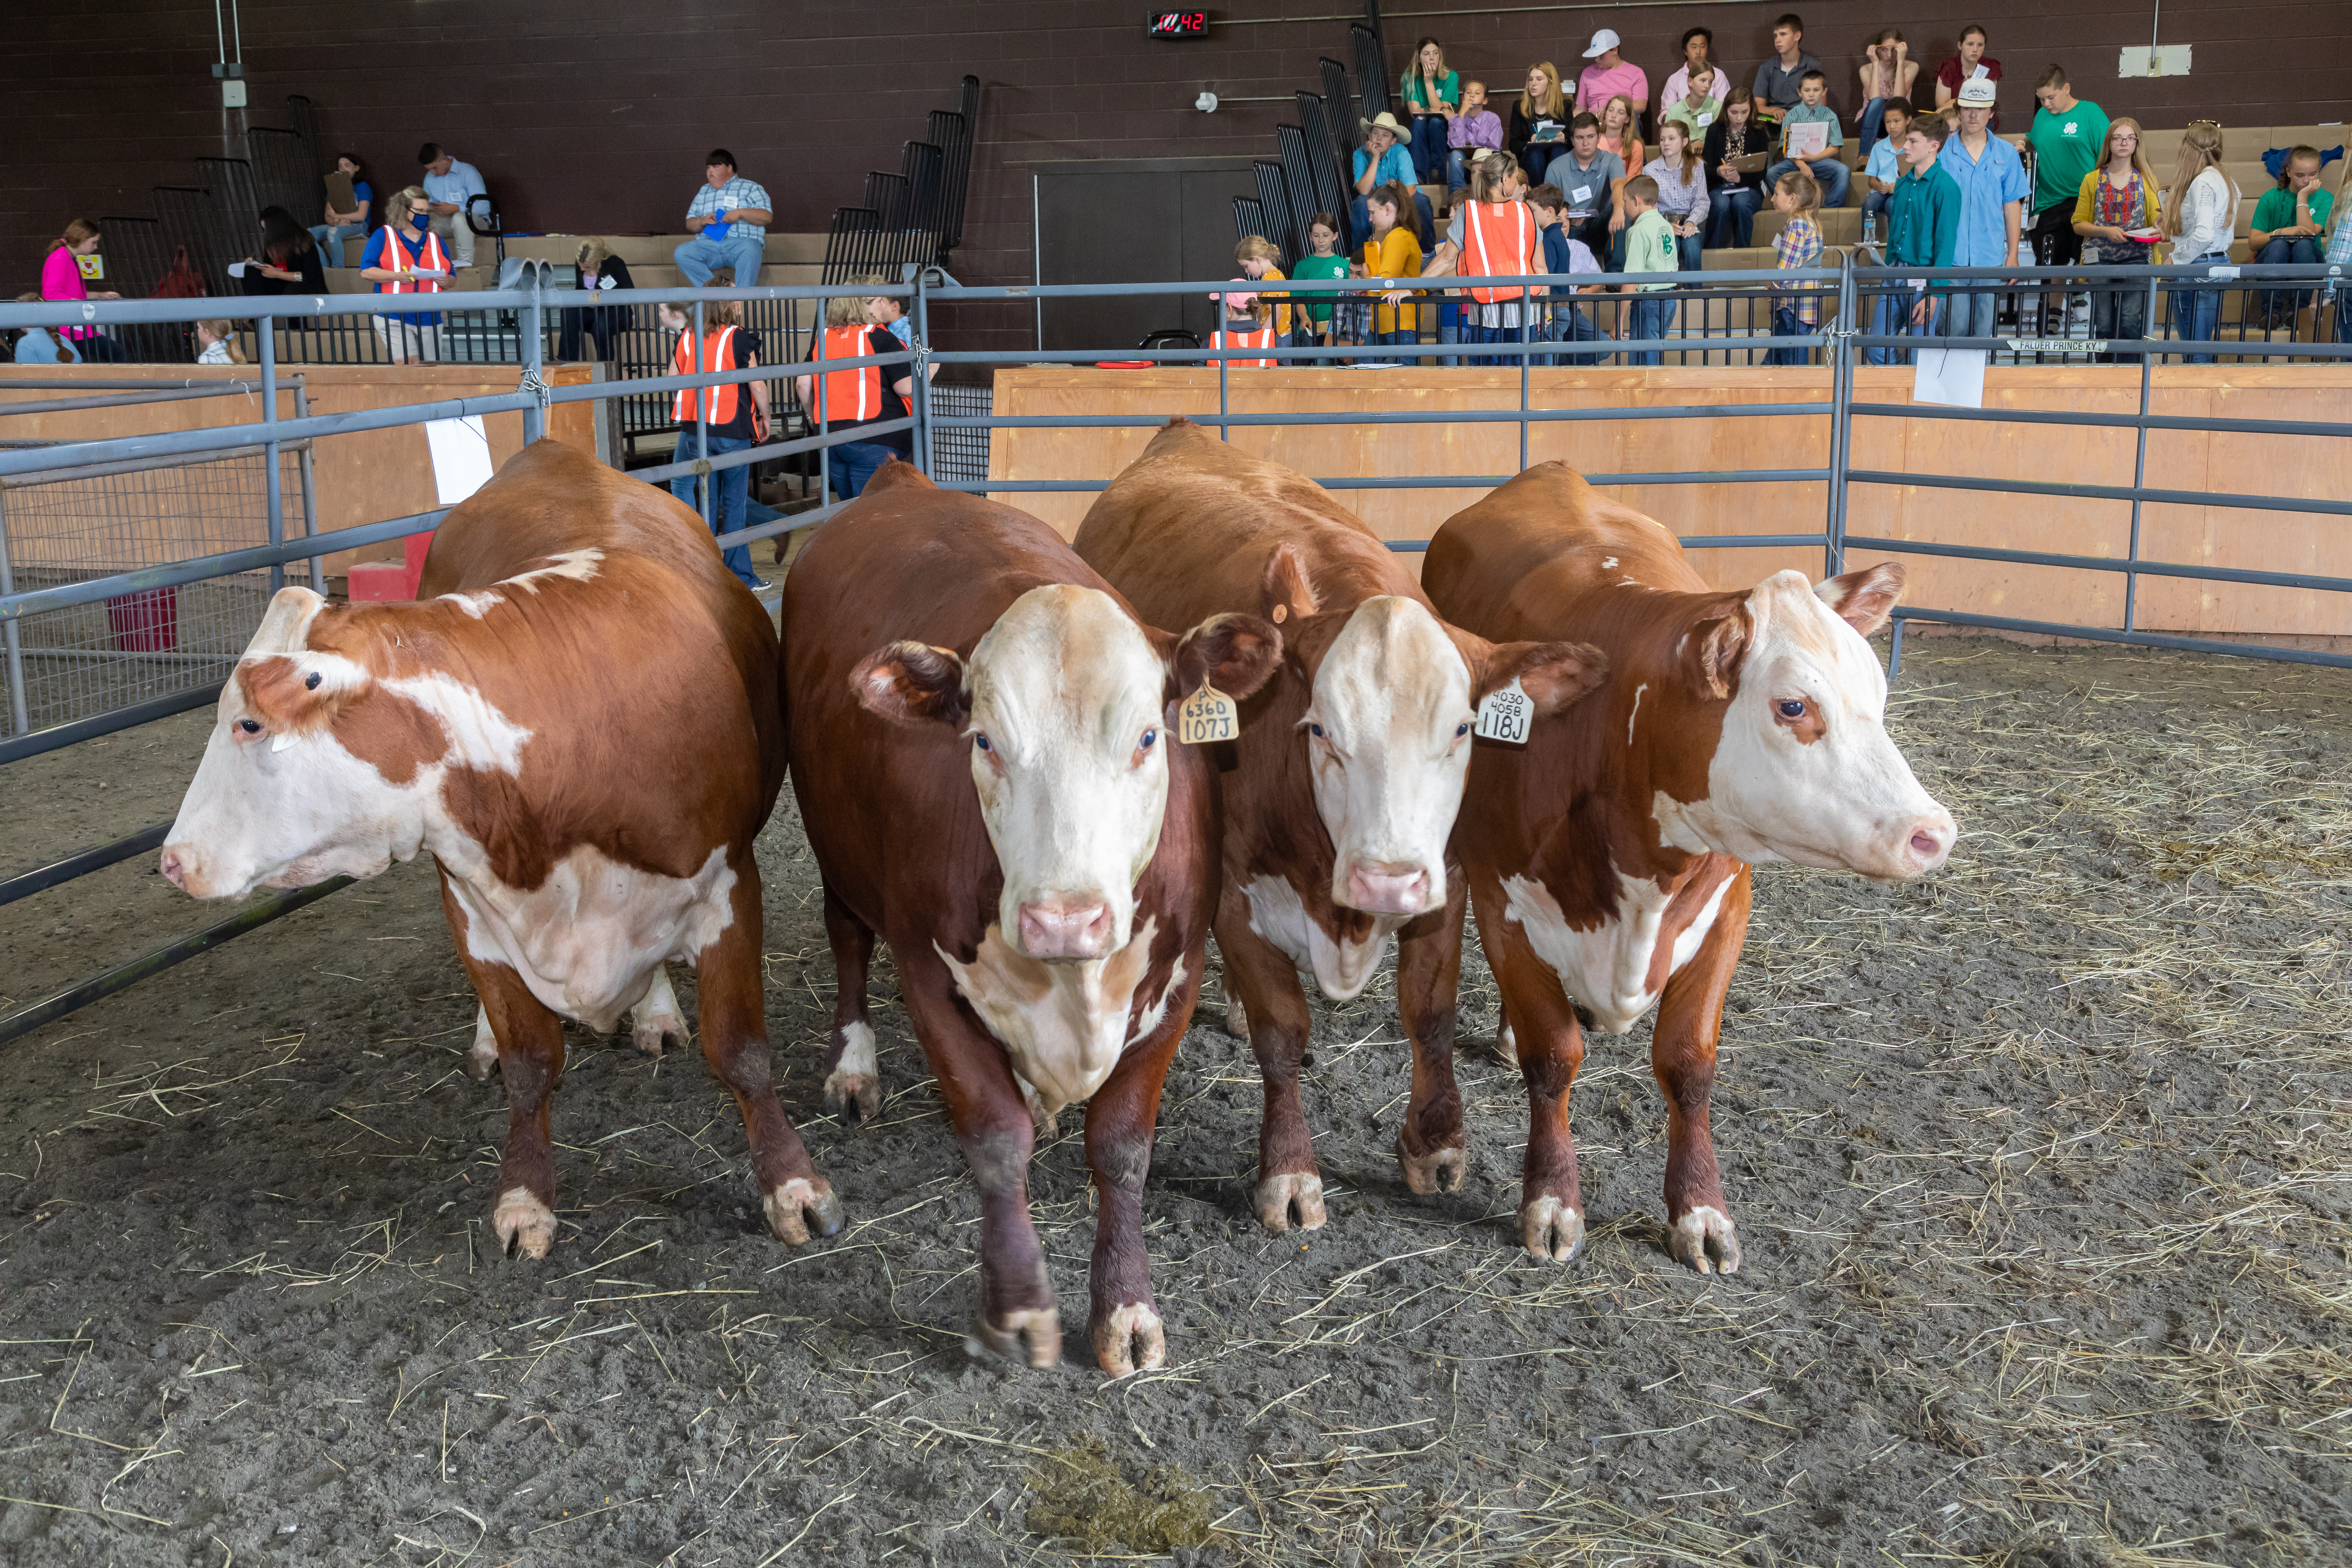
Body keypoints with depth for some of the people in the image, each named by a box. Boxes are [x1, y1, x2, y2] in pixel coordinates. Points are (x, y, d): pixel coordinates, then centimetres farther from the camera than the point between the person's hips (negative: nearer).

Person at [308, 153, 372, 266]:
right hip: (338, 226, 6)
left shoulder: (362, 187, 2)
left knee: (333, 231, -37)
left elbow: (361, 216, -10)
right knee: (310, 233, -20)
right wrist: (336, 222, -14)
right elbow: (327, 216, 10)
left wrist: (336, 216, -7)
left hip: (358, 227, -6)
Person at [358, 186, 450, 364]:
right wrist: (398, 276, -19)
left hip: (429, 320, 4)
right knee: (408, 364, -19)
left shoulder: (436, 240, 17)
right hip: (394, 319, -4)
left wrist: (445, 281, -6)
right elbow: (366, 271, -5)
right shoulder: (383, 236, 5)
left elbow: (451, 279, 20)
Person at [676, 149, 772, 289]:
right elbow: (690, 224, 26)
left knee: (750, 249, -40)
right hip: (708, 244, 4)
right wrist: (702, 222, 2)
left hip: (741, 242, -4)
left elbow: (767, 217, 1)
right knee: (681, 253, -24)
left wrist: (741, 213, -13)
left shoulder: (750, 188, 13)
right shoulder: (703, 192, 28)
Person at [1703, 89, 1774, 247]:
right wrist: (1719, 172, -26)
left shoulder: (1759, 132, 3)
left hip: (1748, 188, 0)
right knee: (1722, 205, -35)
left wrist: (1740, 177, -23)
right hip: (1719, 187, 0)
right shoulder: (1715, 130, 3)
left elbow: (1762, 172, -2)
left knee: (1741, 203, -35)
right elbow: (1707, 168, -1)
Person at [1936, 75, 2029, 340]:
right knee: (1955, 330, -3)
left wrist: (2013, 255, 6)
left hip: (1991, 258, 2)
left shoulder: (2006, 154, 7)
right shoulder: (1943, 151, 2)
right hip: (1951, 257, -1)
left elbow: (2012, 205, 10)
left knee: (1985, 332, 4)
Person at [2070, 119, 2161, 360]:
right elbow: (2079, 223, 8)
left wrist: (2160, 222, -14)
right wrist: (2107, 232, -10)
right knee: (2104, 326, -3)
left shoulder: (2146, 180, 12)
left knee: (2130, 323, -14)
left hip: (2135, 259, -1)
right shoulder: (2092, 180, 12)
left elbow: (2155, 219, 11)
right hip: (2101, 260, 1)